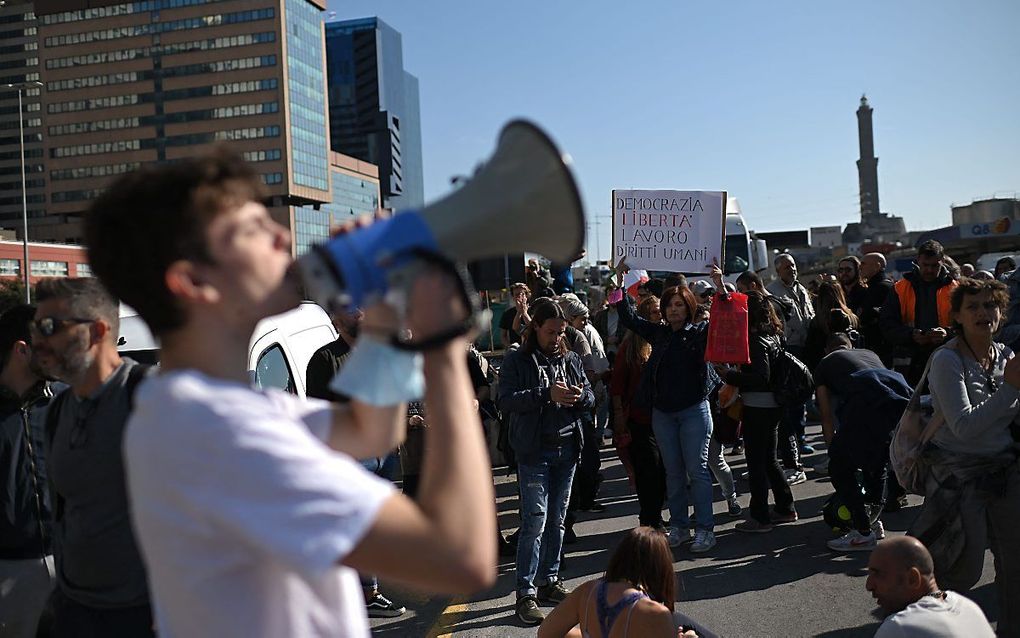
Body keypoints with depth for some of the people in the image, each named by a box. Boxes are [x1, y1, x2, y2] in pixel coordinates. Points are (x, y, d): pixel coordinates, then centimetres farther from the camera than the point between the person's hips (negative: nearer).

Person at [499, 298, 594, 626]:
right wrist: (546, 394, -24)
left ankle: (549, 581, 26)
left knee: (557, 520, 13)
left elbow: (591, 397, 11)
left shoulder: (571, 359, 11)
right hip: (534, 451, -5)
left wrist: (581, 396, -13)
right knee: (535, 522, -8)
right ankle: (526, 593, 0)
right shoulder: (517, 360, -4)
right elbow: (506, 401, -15)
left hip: (567, 449, 5)